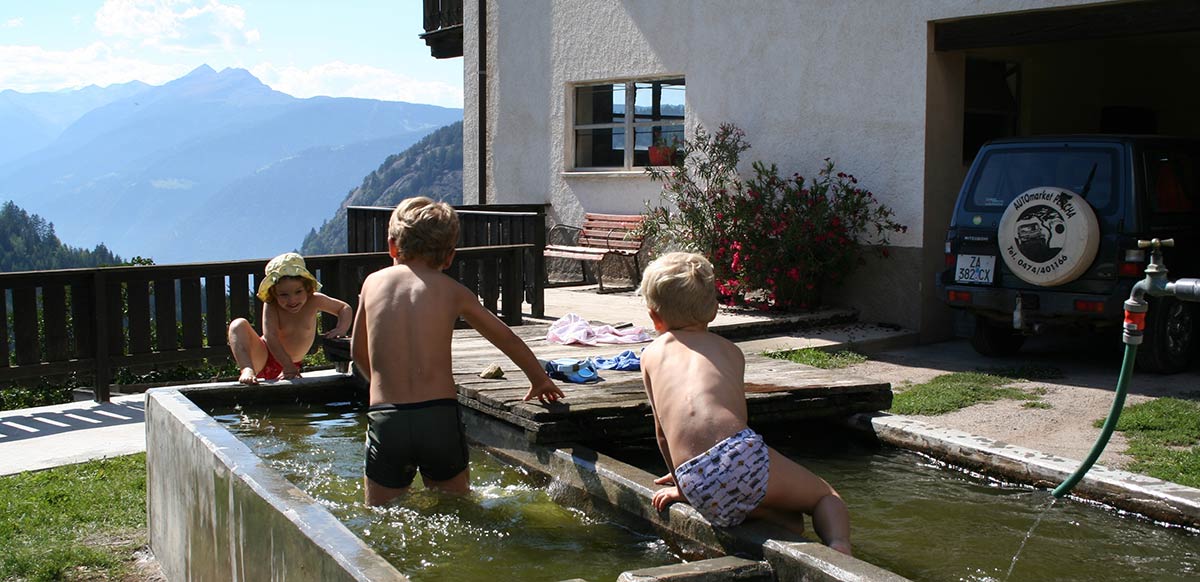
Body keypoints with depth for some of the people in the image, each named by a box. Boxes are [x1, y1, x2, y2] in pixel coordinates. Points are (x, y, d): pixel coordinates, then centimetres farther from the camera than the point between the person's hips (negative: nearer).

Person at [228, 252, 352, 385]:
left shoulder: (314, 300, -14)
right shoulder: (271, 306, -23)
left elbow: (344, 308, 0)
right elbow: (271, 337, -32)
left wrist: (341, 328, -21)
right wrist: (288, 366, -40)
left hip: (291, 363, 3)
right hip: (262, 359, -3)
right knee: (239, 325, -27)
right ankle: (247, 370, -42)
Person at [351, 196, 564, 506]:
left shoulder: (373, 282, 9)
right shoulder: (452, 291, 7)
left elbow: (358, 352, 21)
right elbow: (508, 340, 17)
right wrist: (540, 380, 33)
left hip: (386, 421, 1)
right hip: (441, 417, 0)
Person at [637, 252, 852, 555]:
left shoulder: (651, 354, 22)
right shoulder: (731, 349, 25)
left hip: (700, 490, 1)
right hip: (740, 453, -1)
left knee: (790, 520, 23)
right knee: (824, 494, 21)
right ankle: (839, 546, -10)